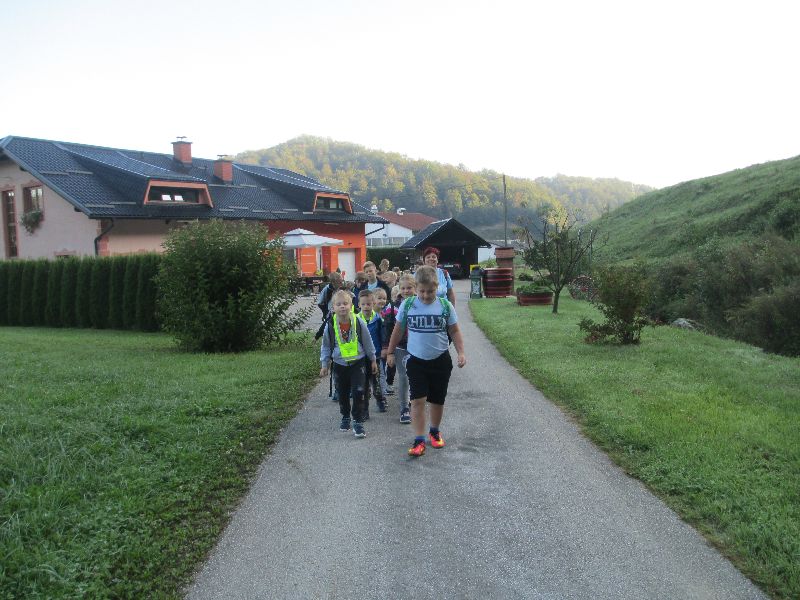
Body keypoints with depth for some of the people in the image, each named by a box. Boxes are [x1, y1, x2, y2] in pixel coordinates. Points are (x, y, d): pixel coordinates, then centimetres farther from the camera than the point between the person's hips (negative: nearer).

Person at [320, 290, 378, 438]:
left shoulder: (358, 322, -12)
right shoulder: (330, 326, -10)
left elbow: (367, 342, 1)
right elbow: (326, 347, 4)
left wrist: (373, 360, 7)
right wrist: (325, 365, 6)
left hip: (358, 363, -2)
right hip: (339, 365, 2)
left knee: (358, 393, -7)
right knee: (342, 394, 13)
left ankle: (358, 422, 5)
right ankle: (345, 417, 37)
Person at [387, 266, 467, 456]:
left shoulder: (445, 305, -5)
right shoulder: (407, 305, -5)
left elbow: (454, 331, 3)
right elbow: (398, 330, 6)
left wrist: (461, 353, -7)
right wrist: (390, 352, 11)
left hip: (440, 360, 1)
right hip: (415, 360, -1)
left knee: (437, 400, 13)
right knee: (418, 400, -8)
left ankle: (435, 431, 35)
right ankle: (419, 440, -2)